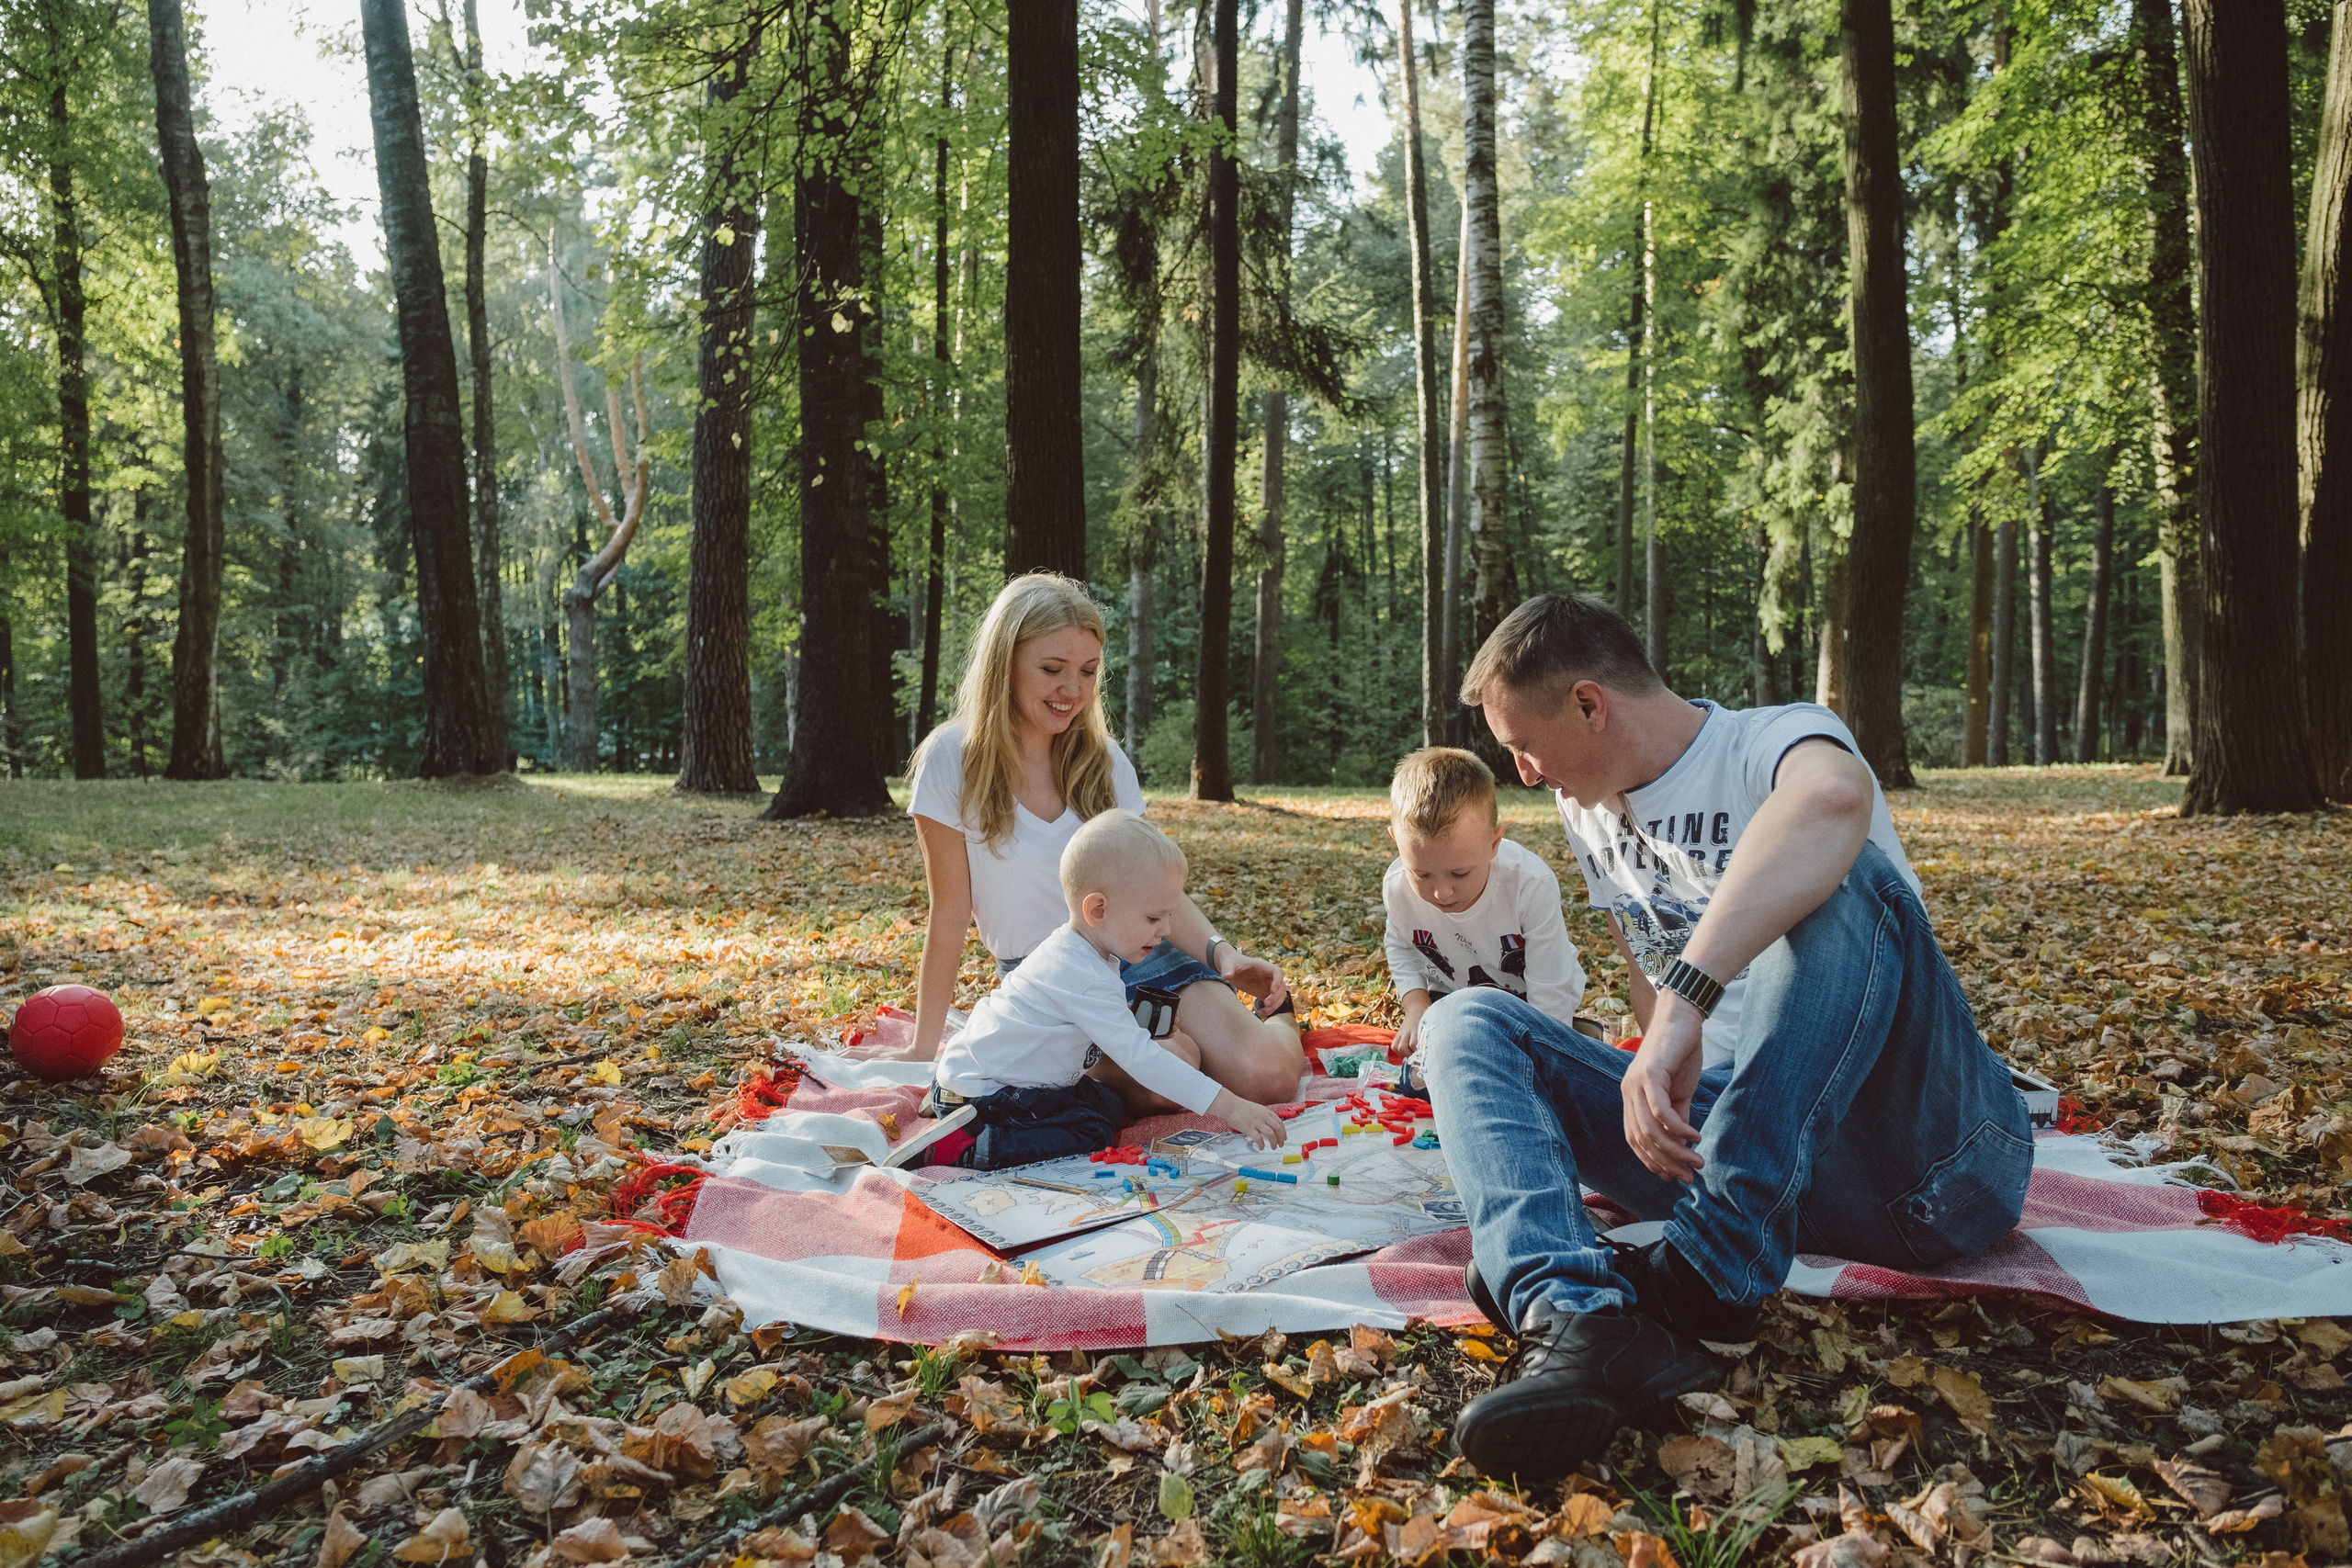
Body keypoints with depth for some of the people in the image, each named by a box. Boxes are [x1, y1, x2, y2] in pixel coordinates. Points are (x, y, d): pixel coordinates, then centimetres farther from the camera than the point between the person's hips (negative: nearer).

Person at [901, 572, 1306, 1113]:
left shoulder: (1103, 758, 3)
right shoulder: (954, 760, -9)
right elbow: (950, 917, -3)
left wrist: (1223, 954, -15)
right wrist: (924, 1049, 1)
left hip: (1140, 955, 3)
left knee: (1267, 1079, -19)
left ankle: (1276, 1018, 15)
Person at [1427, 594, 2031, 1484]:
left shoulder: (1772, 743, -9)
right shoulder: (1589, 807, 14)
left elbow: (1832, 796, -36)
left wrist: (1687, 1003, -43)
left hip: (1924, 1166, -6)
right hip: (1713, 1138, 7)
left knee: (1839, 878, -30)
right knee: (1467, 1022, -8)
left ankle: (1709, 1270, -31)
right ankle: (1585, 1326, -36)